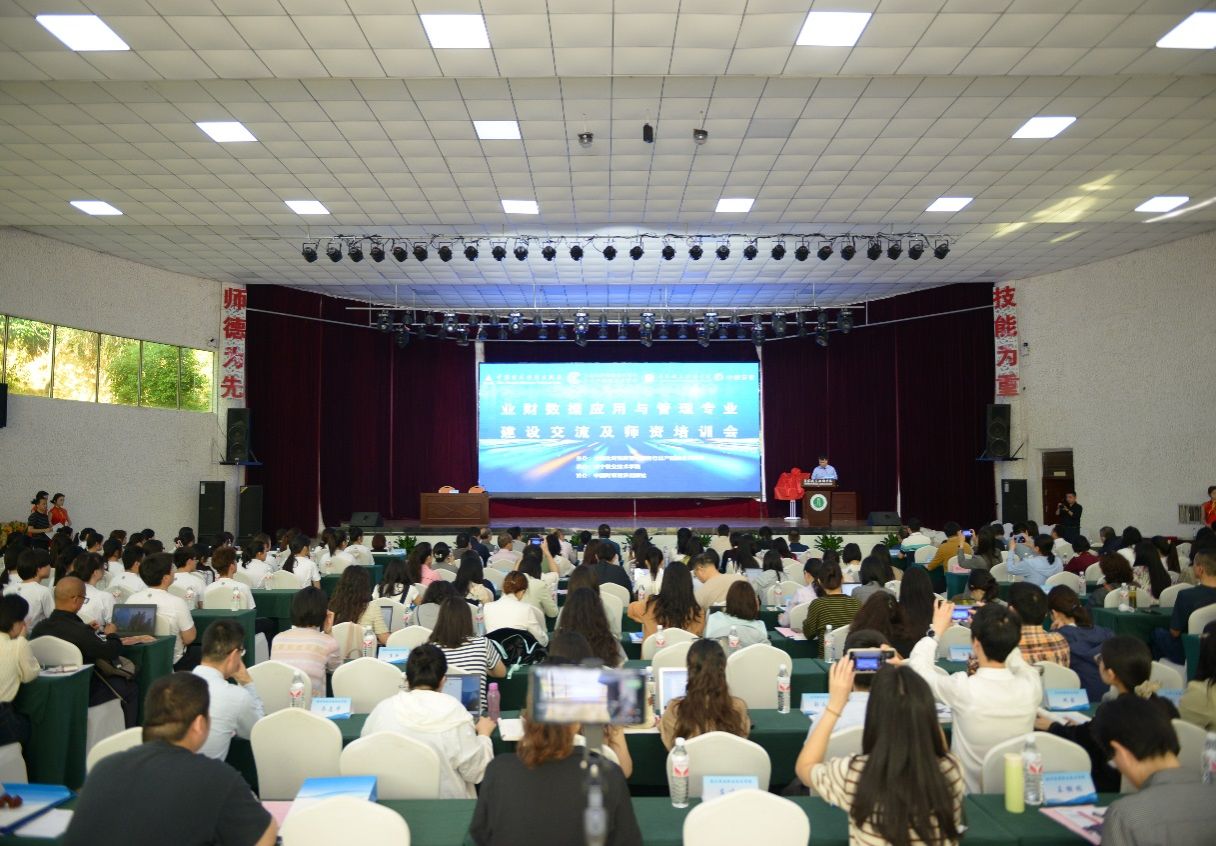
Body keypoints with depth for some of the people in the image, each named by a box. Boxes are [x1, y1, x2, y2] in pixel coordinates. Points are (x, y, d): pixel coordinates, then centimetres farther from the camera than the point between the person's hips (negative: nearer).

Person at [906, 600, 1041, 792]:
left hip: (970, 793, -3)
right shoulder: (1031, 686, -19)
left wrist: (937, 630, 3)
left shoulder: (963, 690, -29)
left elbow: (918, 665, -8)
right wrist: (990, 626, 9)